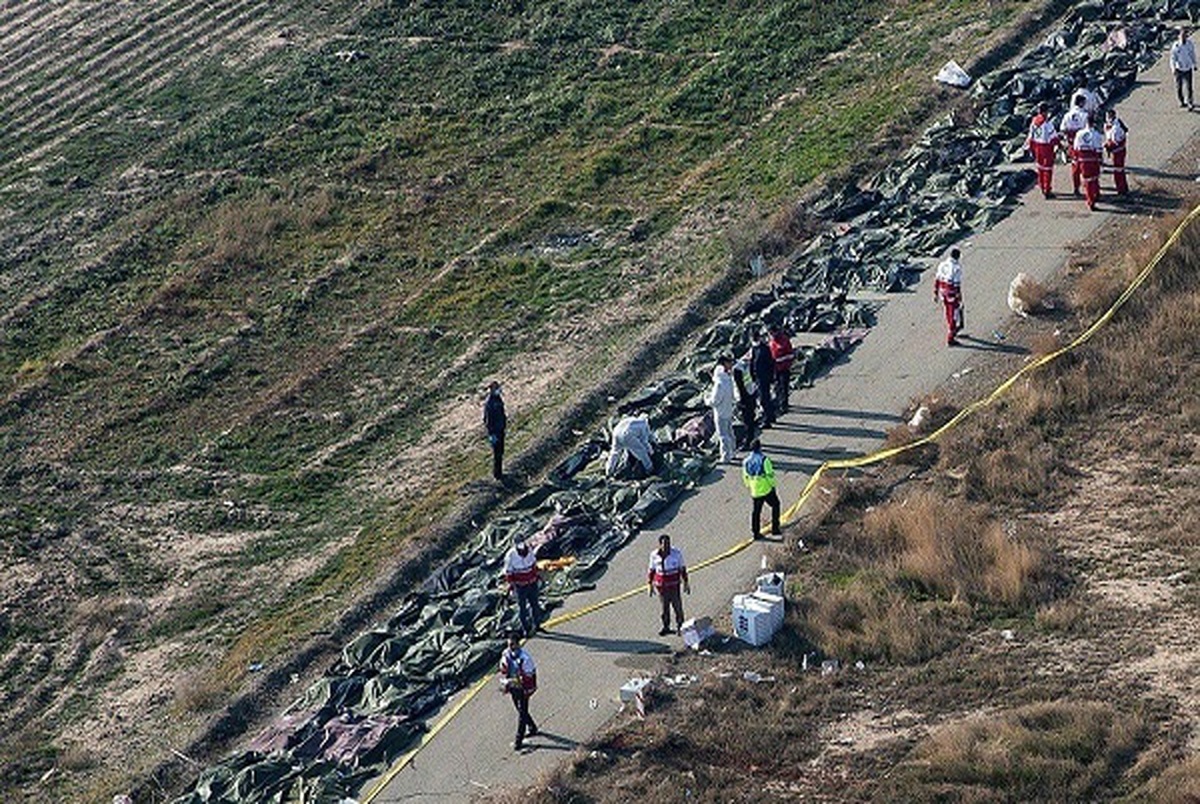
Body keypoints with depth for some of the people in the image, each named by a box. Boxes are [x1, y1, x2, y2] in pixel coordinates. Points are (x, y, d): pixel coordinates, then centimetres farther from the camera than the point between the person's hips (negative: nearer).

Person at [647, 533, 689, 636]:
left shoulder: (676, 553, -12)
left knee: (677, 606, 6)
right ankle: (666, 627, 26)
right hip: (661, 586, 1)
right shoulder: (654, 555, -7)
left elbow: (682, 568, -1)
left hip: (674, 585, -1)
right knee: (664, 607, 11)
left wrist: (686, 583, 1)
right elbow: (652, 570, 5)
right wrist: (650, 585, 7)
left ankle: (680, 626, 23)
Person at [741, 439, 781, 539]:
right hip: (766, 490, -5)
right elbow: (770, 474, -15)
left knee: (756, 511, 15)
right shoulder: (764, 460, -16)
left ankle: (756, 532, 17)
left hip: (754, 491, 5)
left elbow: (745, 477, 9)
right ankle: (775, 529, 13)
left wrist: (749, 486, 23)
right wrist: (773, 485, -1)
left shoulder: (746, 461, 0)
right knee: (775, 505, 15)